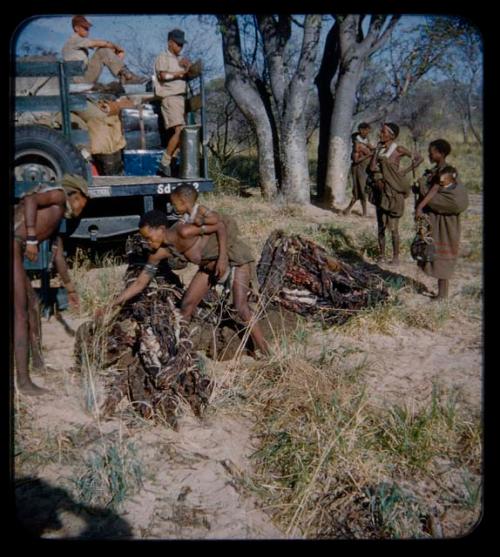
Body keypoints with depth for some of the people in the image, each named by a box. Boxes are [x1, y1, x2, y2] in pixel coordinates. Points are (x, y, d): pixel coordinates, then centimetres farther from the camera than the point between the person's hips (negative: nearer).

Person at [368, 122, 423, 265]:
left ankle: (396, 257, 9)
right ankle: (381, 255, 19)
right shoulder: (379, 148, 4)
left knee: (393, 227, -1)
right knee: (380, 226, 10)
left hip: (393, 193, -5)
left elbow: (419, 158, -2)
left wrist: (405, 171, -6)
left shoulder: (399, 150, -10)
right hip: (380, 192, 5)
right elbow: (371, 168, -3)